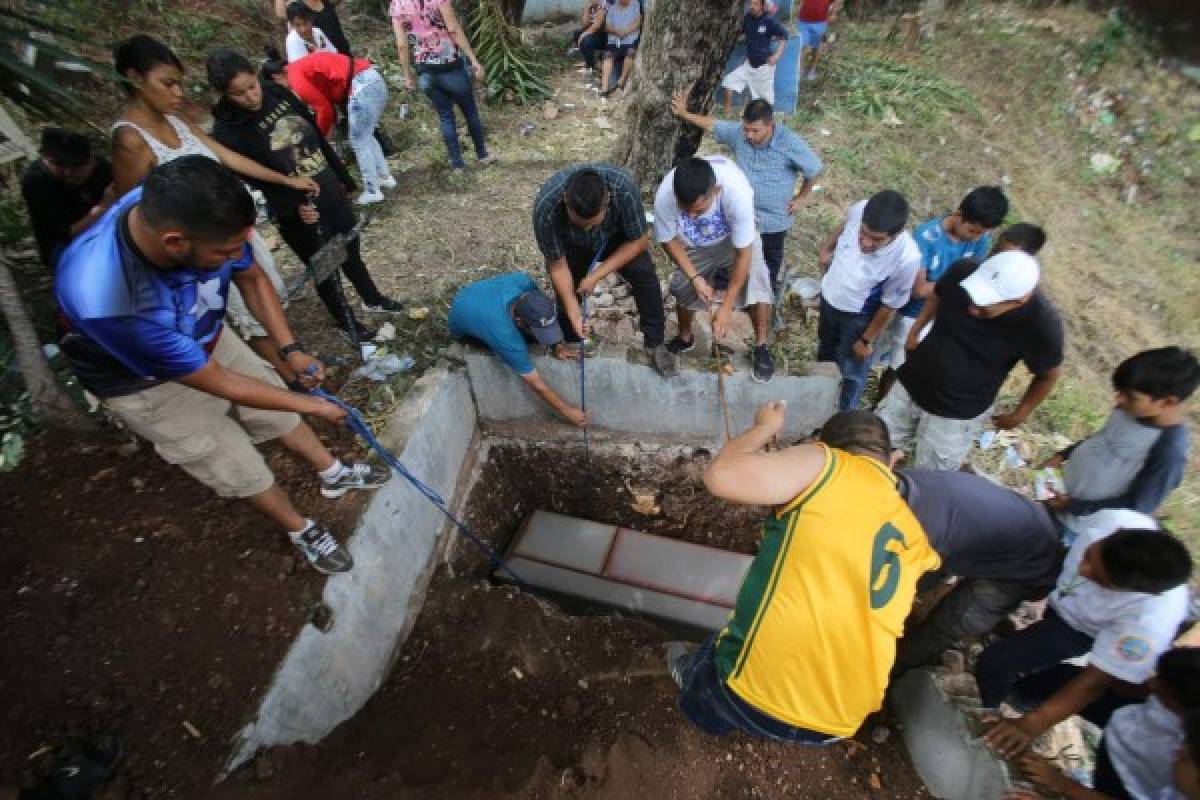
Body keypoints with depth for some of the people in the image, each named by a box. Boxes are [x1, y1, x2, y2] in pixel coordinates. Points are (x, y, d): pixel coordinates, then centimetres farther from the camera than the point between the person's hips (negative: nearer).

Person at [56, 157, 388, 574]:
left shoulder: (182, 210, -29)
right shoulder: (107, 301, -43)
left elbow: (252, 278, -8)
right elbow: (218, 384, -30)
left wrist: (290, 349, -15)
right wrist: (311, 404, -20)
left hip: (207, 340, 5)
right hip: (150, 386, -5)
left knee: (278, 412, 19)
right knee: (241, 469, 8)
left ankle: (333, 473, 45)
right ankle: (301, 530, 34)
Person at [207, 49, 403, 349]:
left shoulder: (277, 93, 1)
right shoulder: (227, 131, -15)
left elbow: (318, 136, 9)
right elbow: (253, 180, -17)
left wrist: (343, 178, 14)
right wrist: (293, 207, -30)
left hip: (331, 192, 6)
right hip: (298, 211, -5)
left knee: (351, 250, 21)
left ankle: (372, 299, 44)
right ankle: (348, 324, 29)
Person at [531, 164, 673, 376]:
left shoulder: (623, 186, -40)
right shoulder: (545, 207, -39)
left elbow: (639, 241, -24)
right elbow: (557, 265, -24)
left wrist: (597, 275, -27)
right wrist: (573, 311, -26)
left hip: (615, 236, 0)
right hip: (572, 246, 1)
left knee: (644, 275, -19)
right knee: (567, 292, -2)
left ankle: (655, 343, -2)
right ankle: (569, 343, 28)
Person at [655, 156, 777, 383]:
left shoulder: (737, 190, -42)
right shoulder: (664, 196, -36)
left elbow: (744, 253, -33)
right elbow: (668, 240, -16)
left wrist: (726, 307, -31)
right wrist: (694, 277, -25)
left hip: (736, 236, -2)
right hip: (694, 243, 2)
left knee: (757, 286, -19)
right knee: (683, 289, 1)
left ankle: (761, 346, 5)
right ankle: (685, 338, 34)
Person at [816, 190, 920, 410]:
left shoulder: (907, 258, -38)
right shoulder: (859, 209, -30)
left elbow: (889, 306, -21)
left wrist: (867, 340, -9)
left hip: (859, 316, -5)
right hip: (829, 296, 5)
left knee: (852, 371, 12)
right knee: (825, 349, 31)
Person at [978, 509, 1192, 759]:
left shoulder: (1153, 618, -41)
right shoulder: (1114, 520, -35)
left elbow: (1096, 681, -31)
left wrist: (1032, 724, -32)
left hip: (1092, 631, -5)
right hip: (1063, 595, 5)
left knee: (995, 662, -14)